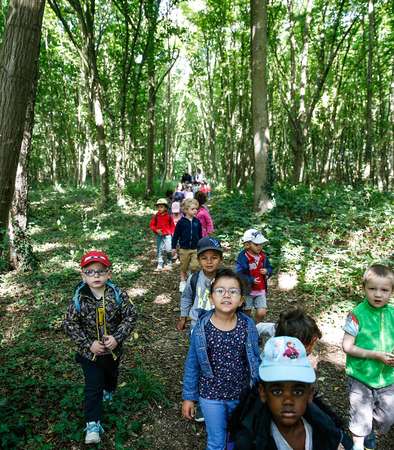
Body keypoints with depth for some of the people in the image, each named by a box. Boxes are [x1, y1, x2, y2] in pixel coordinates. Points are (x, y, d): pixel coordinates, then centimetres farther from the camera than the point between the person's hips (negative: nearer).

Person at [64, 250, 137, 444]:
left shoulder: (118, 295, -19)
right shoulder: (78, 299, -19)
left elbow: (130, 316, -13)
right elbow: (70, 324, -13)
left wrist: (117, 337, -23)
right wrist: (88, 344, -19)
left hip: (113, 349, 2)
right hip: (89, 351, -2)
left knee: (111, 374, 29)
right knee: (93, 387, 1)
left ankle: (108, 391, 61)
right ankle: (93, 424, 17)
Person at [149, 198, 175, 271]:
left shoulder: (169, 216, -2)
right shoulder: (155, 216, 0)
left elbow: (172, 225, 6)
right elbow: (151, 225, 5)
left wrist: (172, 233, -2)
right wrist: (156, 230, -10)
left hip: (167, 235, -2)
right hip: (159, 235, 2)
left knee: (168, 250, -8)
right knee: (159, 250, 7)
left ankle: (169, 263, 13)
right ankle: (160, 265, 16)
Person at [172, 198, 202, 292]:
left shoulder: (197, 222, 0)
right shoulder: (181, 222, -8)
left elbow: (200, 235, 10)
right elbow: (176, 235, -3)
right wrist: (174, 247, -2)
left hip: (195, 249, 1)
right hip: (184, 249, -1)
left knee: (195, 266, -7)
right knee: (184, 268, 12)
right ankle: (183, 282, 30)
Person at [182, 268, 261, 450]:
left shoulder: (248, 326, -13)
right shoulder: (201, 328, -16)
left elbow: (255, 360, -2)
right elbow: (192, 365, -6)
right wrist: (189, 397, -1)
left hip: (241, 395, 2)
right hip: (210, 396, -1)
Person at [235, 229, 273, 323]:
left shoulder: (263, 256, 0)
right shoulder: (243, 257, -18)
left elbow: (270, 268, 13)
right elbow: (239, 275, -21)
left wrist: (267, 271, -9)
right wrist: (251, 280, -26)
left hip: (261, 290, 4)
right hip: (247, 290, -4)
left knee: (261, 313, -4)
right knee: (246, 313, 12)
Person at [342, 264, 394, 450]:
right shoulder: (357, 314, -17)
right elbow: (347, 346, -15)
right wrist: (376, 355, -21)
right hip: (361, 376, -4)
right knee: (360, 416, 11)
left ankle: (370, 429, 48)